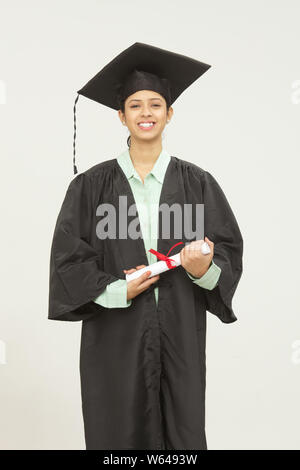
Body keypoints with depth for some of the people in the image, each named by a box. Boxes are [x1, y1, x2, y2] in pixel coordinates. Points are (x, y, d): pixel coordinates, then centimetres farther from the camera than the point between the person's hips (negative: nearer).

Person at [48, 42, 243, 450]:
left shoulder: (197, 183, 3)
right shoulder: (91, 185, 1)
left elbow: (229, 251, 3)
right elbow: (69, 259, -1)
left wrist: (204, 271, -18)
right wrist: (118, 291, -15)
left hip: (179, 336, 1)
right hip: (115, 338, 0)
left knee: (183, 434, 7)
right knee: (119, 434, 8)